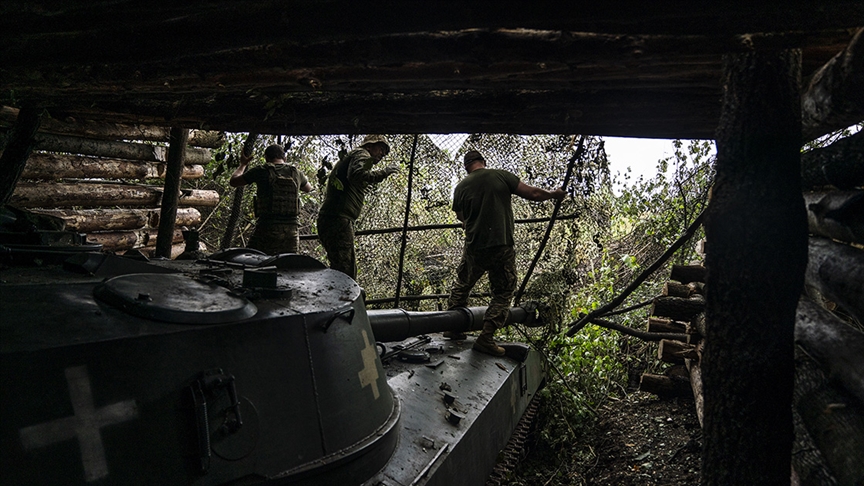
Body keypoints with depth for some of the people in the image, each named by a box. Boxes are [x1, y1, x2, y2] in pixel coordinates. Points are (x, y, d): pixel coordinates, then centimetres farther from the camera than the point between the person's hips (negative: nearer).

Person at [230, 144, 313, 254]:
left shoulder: (261, 171, -1)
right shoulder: (296, 173, 10)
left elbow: (234, 182, 13)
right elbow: (308, 188, 32)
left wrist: (243, 164, 30)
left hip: (267, 228, -4)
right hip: (291, 229, 4)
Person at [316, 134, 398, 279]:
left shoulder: (350, 156, 31)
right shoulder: (362, 155, 2)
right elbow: (356, 175, -19)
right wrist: (384, 172, -12)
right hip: (338, 219, -10)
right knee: (344, 271, -13)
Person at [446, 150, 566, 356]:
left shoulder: (461, 188, 4)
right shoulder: (501, 176, -3)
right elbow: (532, 194, -3)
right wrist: (554, 194, 16)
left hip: (474, 248, 2)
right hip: (502, 248, -2)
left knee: (462, 286, 23)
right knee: (502, 294, 10)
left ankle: (452, 326, 30)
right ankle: (486, 338, 4)